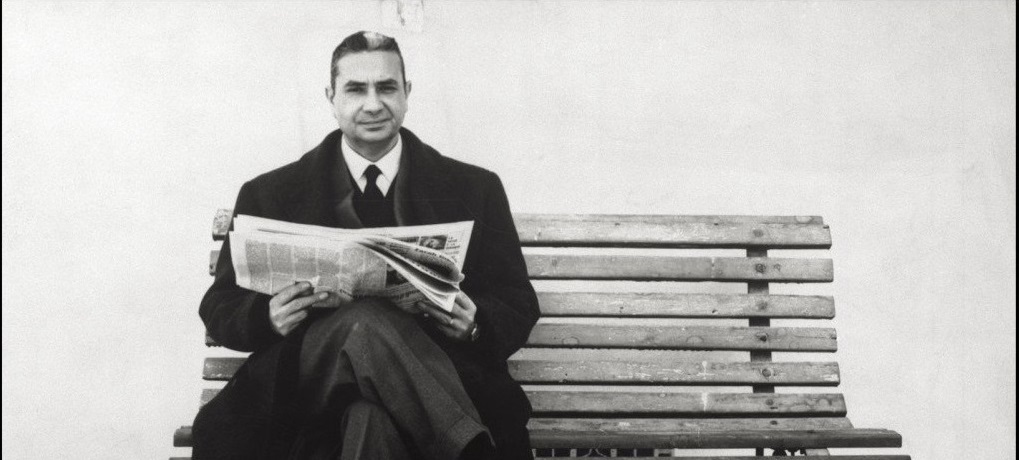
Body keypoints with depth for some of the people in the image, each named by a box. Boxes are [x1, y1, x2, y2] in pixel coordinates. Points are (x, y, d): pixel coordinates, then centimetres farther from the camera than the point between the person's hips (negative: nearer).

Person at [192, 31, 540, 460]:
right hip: (304, 388, 2)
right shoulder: (268, 195, 13)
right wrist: (268, 317, -11)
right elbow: (219, 307, 13)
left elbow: (519, 306, 14)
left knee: (373, 417, -40)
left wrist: (475, 324, -11)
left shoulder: (476, 189, 13)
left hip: (433, 373, -1)